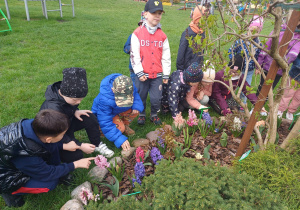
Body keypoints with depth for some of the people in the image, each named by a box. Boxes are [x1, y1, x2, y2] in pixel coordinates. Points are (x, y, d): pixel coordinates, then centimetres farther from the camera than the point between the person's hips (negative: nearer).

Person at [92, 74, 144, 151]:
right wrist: (120, 139, -41)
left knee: (136, 109, -21)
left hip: (119, 110, 5)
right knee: (120, 128, -30)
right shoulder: (104, 99, -41)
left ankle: (125, 125, 4)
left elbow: (136, 94, -4)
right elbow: (105, 123, -36)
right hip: (106, 114, -5)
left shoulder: (130, 87, -28)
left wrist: (136, 105, -27)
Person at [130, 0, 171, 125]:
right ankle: (141, 115, 36)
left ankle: (154, 115, 31)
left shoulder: (162, 35, 5)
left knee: (156, 98, 5)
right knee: (141, 97, 11)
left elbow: (166, 56, 7)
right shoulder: (137, 33, -3)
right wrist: (139, 72, -10)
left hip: (157, 74, 2)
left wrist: (166, 74, 5)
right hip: (142, 74, -1)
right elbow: (134, 54, -6)